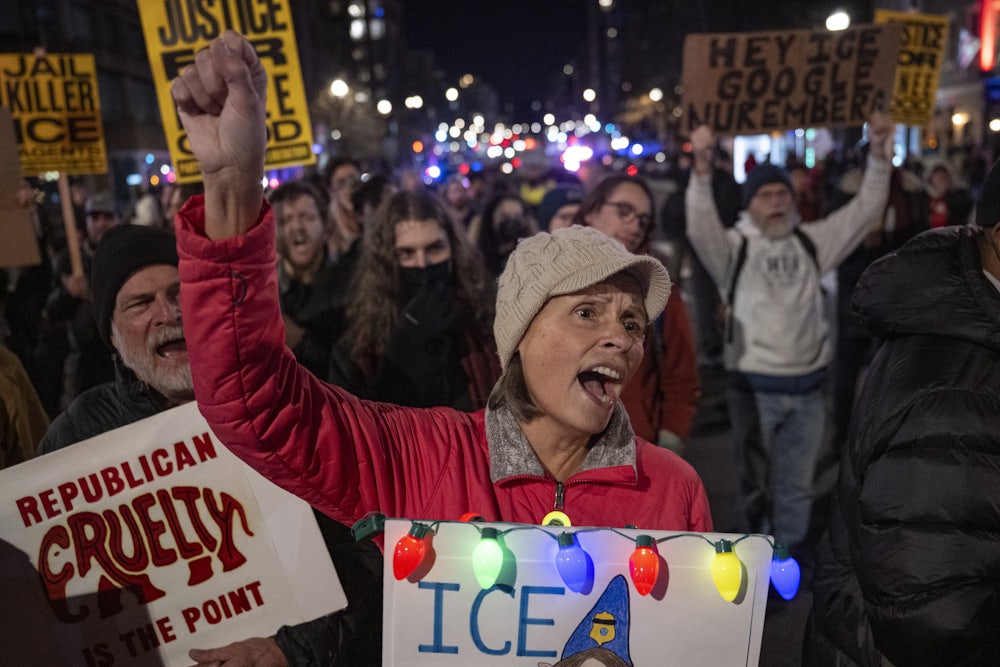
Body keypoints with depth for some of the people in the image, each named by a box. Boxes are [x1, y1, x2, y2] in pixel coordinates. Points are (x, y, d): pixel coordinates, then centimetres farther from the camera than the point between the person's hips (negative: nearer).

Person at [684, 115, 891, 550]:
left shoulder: (811, 241, 8)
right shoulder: (734, 246, -5)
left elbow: (865, 208, 4)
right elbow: (700, 225, -25)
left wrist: (878, 154, -8)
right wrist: (702, 167, -39)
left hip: (806, 386, 4)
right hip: (754, 387, -4)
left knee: (797, 487, 16)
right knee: (756, 485, 11)